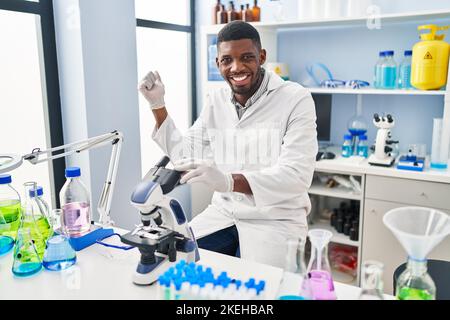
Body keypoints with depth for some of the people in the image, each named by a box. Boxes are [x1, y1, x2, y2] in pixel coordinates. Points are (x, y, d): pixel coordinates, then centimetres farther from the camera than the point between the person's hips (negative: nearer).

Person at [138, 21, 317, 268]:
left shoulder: (296, 99, -12)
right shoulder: (215, 101, 6)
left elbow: (296, 175, -22)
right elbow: (185, 155, 12)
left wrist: (229, 181, -38)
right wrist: (157, 106, 2)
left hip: (276, 220, -5)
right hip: (223, 212, 5)